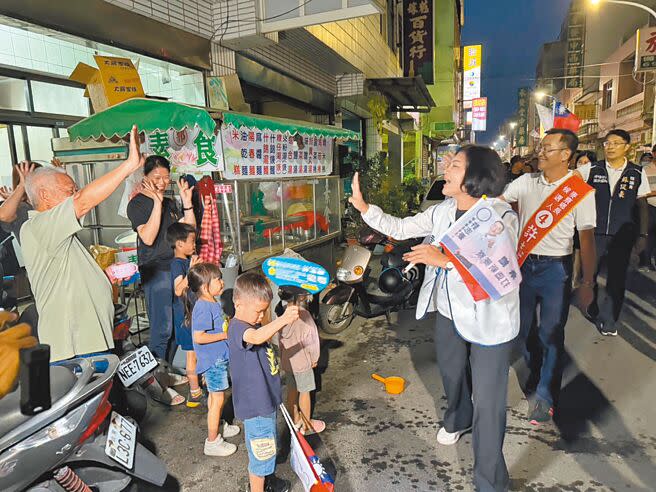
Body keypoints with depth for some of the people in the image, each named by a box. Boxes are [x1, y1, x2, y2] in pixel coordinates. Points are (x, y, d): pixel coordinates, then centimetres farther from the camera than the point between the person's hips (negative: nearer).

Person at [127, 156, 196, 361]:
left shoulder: (170, 203, 17)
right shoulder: (137, 203, -5)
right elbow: (148, 238, -19)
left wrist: (187, 201, 1)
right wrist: (157, 202, -22)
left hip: (176, 267, 7)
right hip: (155, 270, -7)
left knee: (177, 326, 11)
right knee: (162, 328, -8)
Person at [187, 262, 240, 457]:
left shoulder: (213, 303, 5)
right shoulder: (203, 308, -25)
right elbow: (198, 337, -28)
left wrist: (229, 326, 4)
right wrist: (224, 335, -22)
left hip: (218, 358, 10)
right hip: (213, 360, -10)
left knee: (214, 396, 24)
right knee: (218, 399, 2)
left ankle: (218, 426, 43)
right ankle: (212, 442, 15)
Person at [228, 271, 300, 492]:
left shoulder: (252, 324, 6)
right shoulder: (237, 327, -25)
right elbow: (256, 337, -49)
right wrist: (283, 319, -57)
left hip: (265, 399, 10)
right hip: (255, 405, -10)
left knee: (267, 446, 29)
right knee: (261, 451, 7)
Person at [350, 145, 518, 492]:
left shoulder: (500, 216, -21)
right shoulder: (442, 211, -1)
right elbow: (400, 229, 2)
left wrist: (446, 260, -41)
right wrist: (363, 207, -6)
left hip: (488, 320, -6)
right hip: (449, 312, 7)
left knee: (487, 402, 0)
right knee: (452, 374, 29)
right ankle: (458, 419, 61)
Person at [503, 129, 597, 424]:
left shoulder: (580, 192, -9)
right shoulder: (526, 182, 1)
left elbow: (586, 239, -9)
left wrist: (587, 283, -10)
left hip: (556, 269, -4)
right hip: (524, 263, 4)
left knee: (551, 333, 3)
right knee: (524, 328, 16)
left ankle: (546, 396, 19)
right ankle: (535, 374, 41)